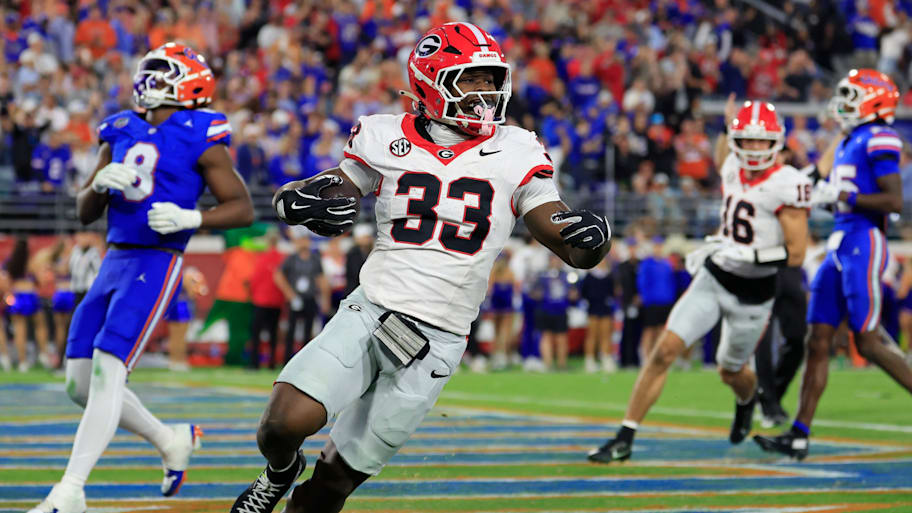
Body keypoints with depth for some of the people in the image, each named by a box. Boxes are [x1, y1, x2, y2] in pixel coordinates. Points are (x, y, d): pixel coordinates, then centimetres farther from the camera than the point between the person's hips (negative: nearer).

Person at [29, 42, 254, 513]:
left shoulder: (198, 138, -4)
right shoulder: (122, 133, 14)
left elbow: (243, 208, -4)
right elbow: (85, 213, 16)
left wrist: (190, 218, -20)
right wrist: (100, 183, -6)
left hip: (156, 264, -8)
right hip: (114, 261, 8)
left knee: (107, 371, -17)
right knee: (80, 382, 7)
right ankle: (172, 441, 27)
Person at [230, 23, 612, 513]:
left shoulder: (514, 155, 2)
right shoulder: (386, 141, 3)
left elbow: (576, 252, 2)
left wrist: (592, 236, -23)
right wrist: (300, 202, -12)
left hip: (436, 340, 0)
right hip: (368, 312, 0)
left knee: (339, 473, 1)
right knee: (285, 422, -18)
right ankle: (279, 473, 18)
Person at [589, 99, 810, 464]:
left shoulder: (787, 184, -18)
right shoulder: (732, 169, 1)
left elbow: (796, 254, -20)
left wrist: (748, 255, -25)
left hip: (753, 293, -4)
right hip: (713, 279, 4)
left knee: (731, 372, 16)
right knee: (665, 351, -11)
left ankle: (748, 400, 56)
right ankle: (624, 439, -8)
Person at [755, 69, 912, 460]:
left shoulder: (878, 140, -10)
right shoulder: (849, 143, 18)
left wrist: (842, 196, -17)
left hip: (864, 244, -9)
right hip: (840, 247, 9)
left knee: (868, 343, -8)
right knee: (818, 342, 5)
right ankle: (799, 435, 5)